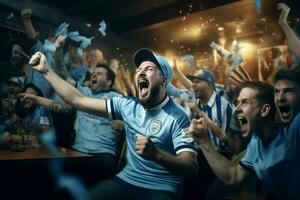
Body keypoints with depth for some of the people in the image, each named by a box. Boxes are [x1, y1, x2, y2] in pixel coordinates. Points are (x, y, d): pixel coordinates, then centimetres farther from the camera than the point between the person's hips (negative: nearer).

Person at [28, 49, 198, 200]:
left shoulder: (177, 117, -13)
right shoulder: (128, 105, 1)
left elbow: (192, 168, -20)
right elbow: (78, 100, 2)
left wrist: (155, 154, -37)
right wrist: (46, 70, 0)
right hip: (126, 180, 4)